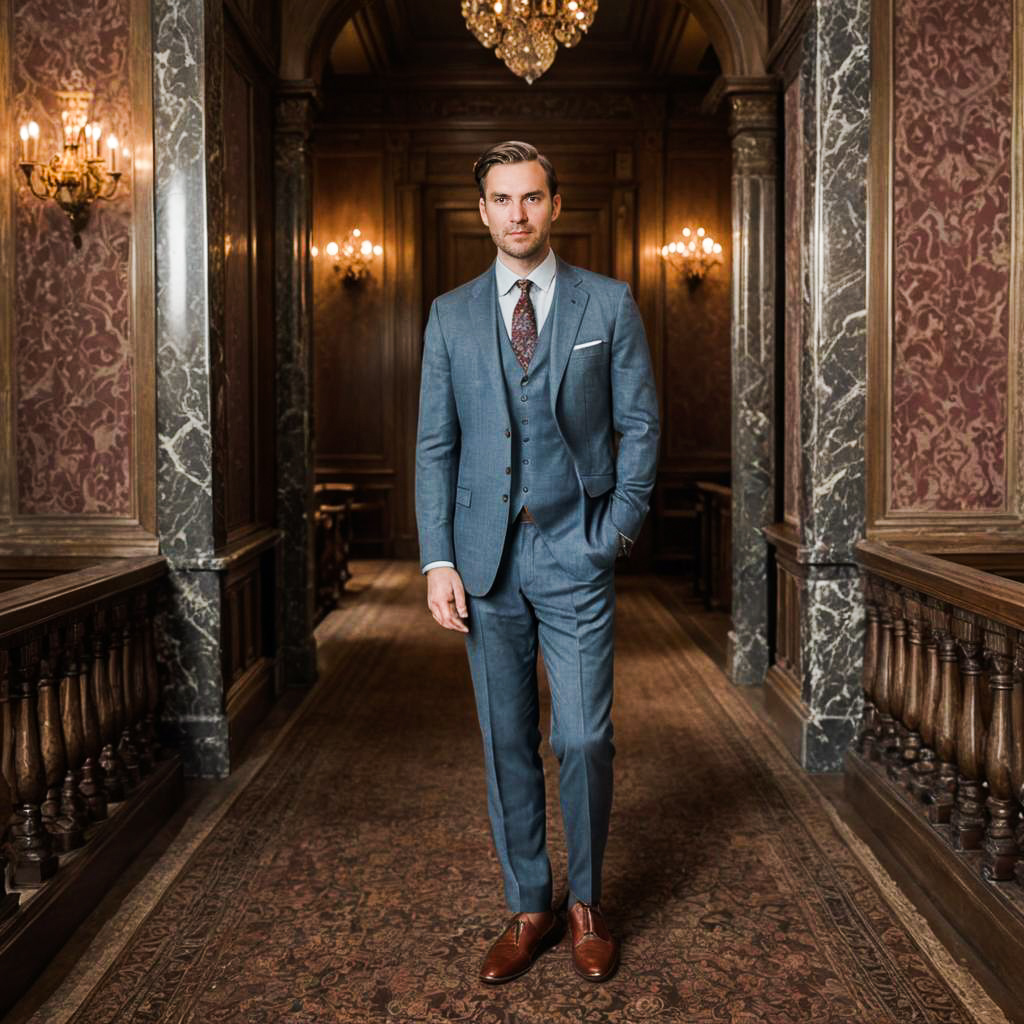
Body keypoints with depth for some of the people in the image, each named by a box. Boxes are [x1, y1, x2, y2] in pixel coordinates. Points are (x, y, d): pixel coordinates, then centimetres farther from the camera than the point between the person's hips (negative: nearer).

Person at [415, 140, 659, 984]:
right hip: (486, 556, 2)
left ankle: (586, 903, 21)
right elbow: (436, 443, 7)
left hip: (575, 551, -2)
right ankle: (529, 910, 23)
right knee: (507, 743, 8)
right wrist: (438, 559, -1)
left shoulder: (610, 305, 4)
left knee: (584, 739, -2)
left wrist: (617, 530, -4)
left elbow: (639, 427, 5)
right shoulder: (452, 315, 8)